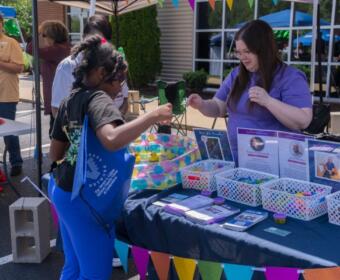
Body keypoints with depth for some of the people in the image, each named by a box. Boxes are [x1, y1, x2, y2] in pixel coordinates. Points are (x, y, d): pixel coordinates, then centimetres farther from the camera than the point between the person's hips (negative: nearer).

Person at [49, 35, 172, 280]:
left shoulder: (69, 101, 9)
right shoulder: (98, 99, -18)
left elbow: (55, 154, 15)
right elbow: (111, 140, -40)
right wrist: (152, 116, -32)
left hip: (63, 191, 10)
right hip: (84, 197, -9)